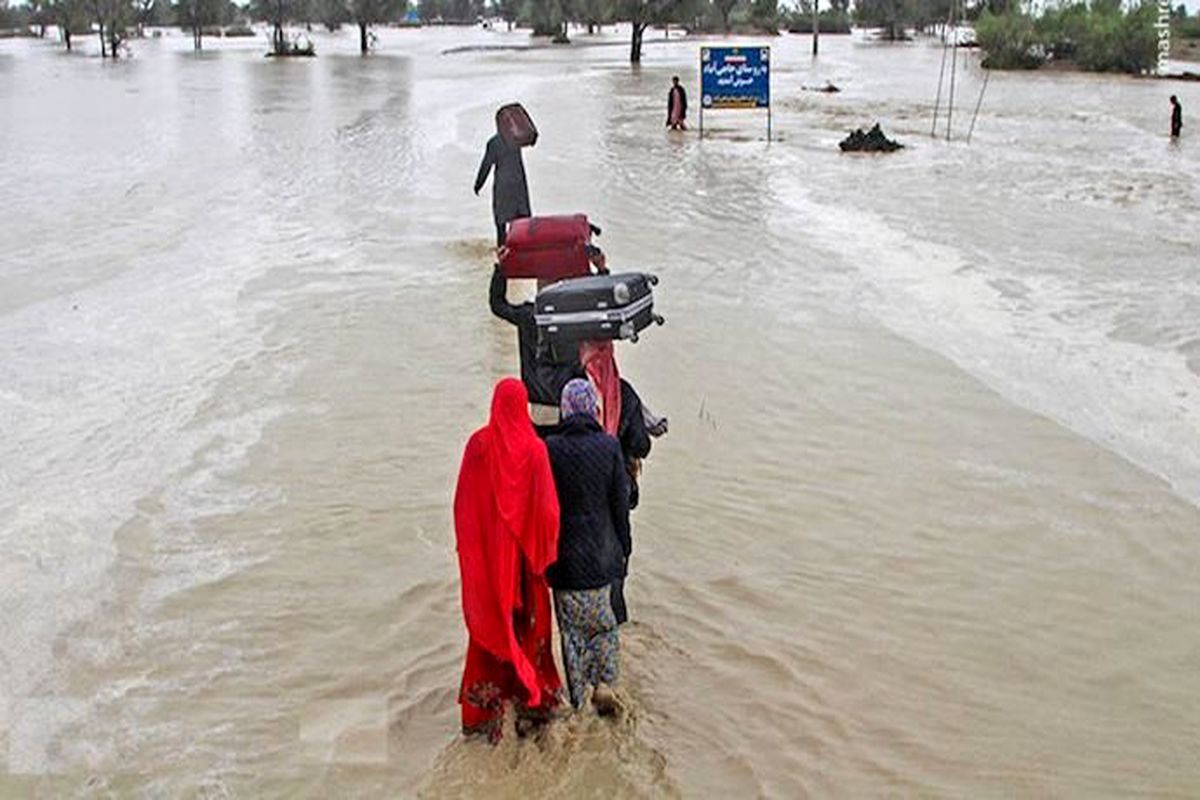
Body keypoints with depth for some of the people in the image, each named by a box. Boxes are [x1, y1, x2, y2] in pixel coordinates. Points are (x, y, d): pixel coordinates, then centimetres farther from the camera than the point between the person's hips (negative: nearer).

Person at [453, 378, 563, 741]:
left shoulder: (478, 444, -10)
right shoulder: (535, 448, -13)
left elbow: (463, 504, -4)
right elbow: (547, 507, -12)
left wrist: (467, 549, 8)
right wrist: (544, 554, 2)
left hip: (487, 552, 1)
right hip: (523, 556, -1)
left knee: (490, 624, 11)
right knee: (527, 622, 14)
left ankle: (486, 705, 16)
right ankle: (531, 697, 23)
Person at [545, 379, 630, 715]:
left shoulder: (550, 449, -11)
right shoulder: (609, 446, -8)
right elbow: (620, 502, -2)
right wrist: (624, 548, 9)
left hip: (564, 555, -1)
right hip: (601, 553, 1)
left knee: (572, 629, 11)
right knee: (603, 623, 22)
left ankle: (577, 700, 17)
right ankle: (604, 683, 10)